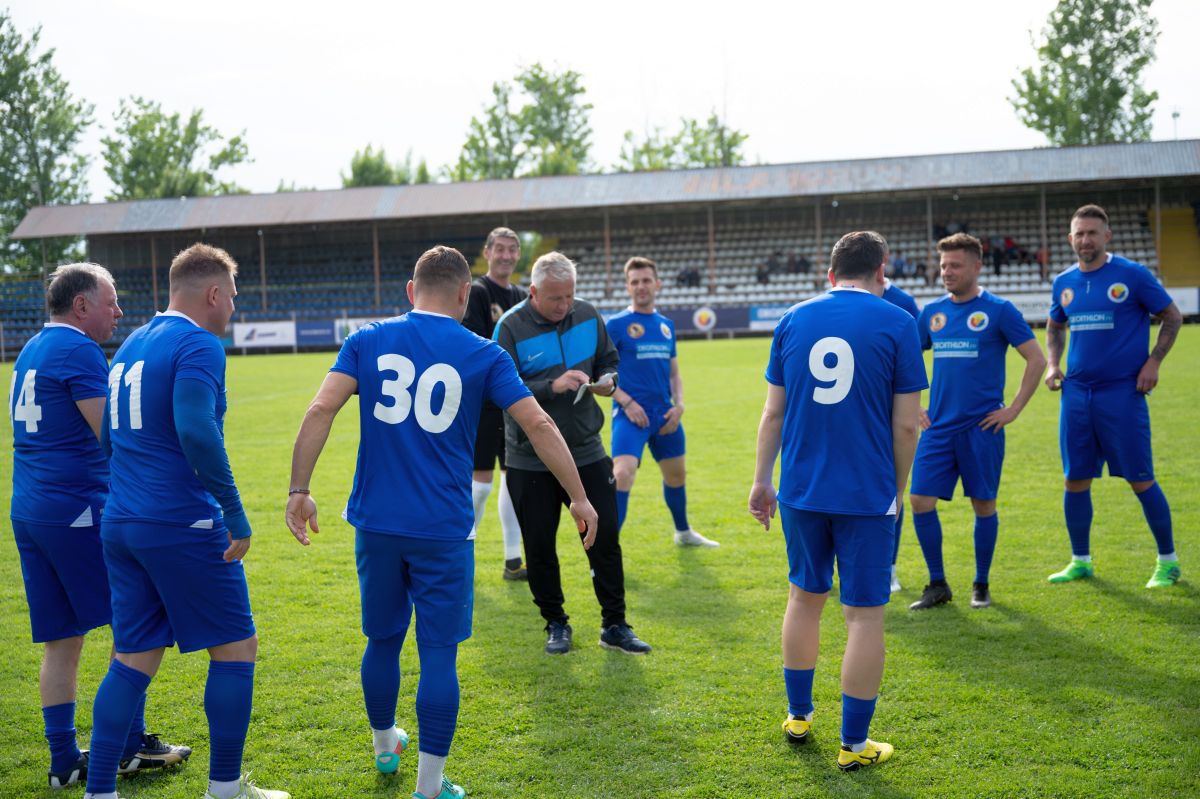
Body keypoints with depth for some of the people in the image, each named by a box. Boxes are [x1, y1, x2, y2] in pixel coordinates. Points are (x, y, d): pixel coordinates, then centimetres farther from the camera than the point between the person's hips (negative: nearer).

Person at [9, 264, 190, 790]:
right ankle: (131, 746, 8)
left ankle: (64, 761, 12)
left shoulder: (31, 352, 18)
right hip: (77, 509, -9)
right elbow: (113, 436, -16)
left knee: (60, 641, 10)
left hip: (28, 511, 9)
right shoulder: (78, 350, -11)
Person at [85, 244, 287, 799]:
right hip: (183, 528, -8)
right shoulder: (199, 345, -11)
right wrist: (234, 511, -20)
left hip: (120, 523, 8)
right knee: (235, 650, 5)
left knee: (134, 659, 13)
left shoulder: (131, 345, 16)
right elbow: (196, 430, -25)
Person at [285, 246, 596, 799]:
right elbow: (539, 426, -3)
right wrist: (578, 497, 5)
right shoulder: (483, 354, -1)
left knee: (383, 640, 20)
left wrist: (299, 490, -4)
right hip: (443, 530, -3)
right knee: (438, 654, 4)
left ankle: (385, 745, 40)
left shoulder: (368, 340, 3)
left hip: (376, 523, 3)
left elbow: (320, 410, -7)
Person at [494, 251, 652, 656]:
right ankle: (556, 624, 24)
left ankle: (614, 625, 13)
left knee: (605, 538, 2)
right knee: (540, 547, 6)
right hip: (530, 460, -3)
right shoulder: (510, 327, -13)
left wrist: (607, 380, -8)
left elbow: (609, 360, 14)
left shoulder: (587, 315, 0)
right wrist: (552, 387, -28)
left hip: (586, 452, 3)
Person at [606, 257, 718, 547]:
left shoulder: (666, 325, 12)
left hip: (664, 414, 6)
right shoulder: (616, 324, -6)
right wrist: (625, 401, -17)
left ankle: (683, 532, 45)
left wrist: (678, 405, 2)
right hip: (631, 414, -6)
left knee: (676, 475, 20)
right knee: (622, 473, -24)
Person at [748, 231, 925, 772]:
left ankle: (798, 715, 32)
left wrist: (761, 481, 14)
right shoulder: (896, 324, -4)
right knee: (865, 615, 4)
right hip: (867, 494, -4)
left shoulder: (793, 320, 5)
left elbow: (774, 412, 7)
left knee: (805, 596, 20)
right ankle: (854, 745, 10)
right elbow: (905, 426, -5)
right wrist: (897, 490, 8)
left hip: (800, 490, 4)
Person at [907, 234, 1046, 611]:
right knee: (920, 500, -3)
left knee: (984, 505, 3)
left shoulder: (999, 310, -4)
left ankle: (981, 585, 20)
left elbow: (1037, 360, -5)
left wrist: (1013, 410, -9)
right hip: (938, 426, 4)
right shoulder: (932, 312, 9)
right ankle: (938, 584, 11)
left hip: (982, 427, -4)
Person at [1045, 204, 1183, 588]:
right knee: (1075, 480, 7)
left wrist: (1153, 362, -9)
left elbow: (1172, 317, 1)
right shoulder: (1064, 283, 9)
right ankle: (1080, 561, 20)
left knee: (1141, 479, -2)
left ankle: (1168, 562, 11)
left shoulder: (1132, 275, -6)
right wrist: (1053, 364, 9)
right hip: (1076, 393, 5)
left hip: (1122, 391, -5)